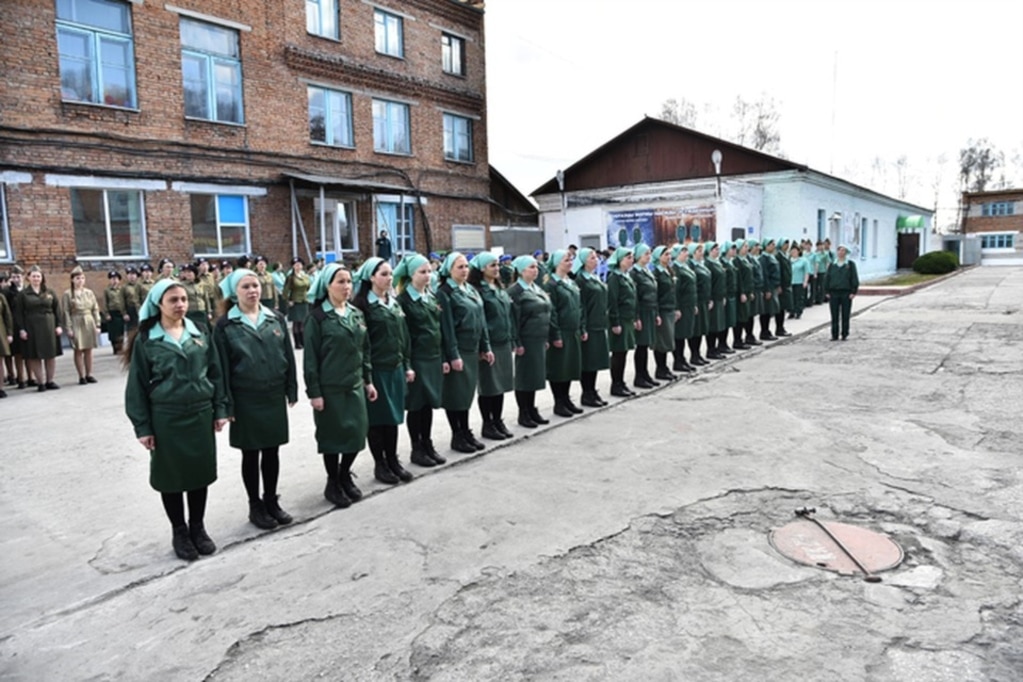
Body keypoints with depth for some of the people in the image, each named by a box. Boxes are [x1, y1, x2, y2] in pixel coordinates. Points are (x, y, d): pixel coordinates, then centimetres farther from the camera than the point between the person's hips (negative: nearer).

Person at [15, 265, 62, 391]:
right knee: (35, 356, 2)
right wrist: (21, 329, -8)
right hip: (32, 328, -2)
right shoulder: (23, 294, 1)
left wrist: (58, 325, 0)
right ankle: (40, 382, 8)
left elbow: (57, 309, 7)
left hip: (48, 327, 2)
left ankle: (50, 381, 15)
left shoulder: (49, 292, 7)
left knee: (51, 355, 5)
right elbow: (19, 313, -1)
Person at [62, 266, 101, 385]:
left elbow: (95, 309, 9)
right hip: (76, 323, -3)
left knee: (88, 350, 7)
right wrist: (68, 328, -11)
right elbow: (66, 312, -6)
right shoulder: (68, 294, -3)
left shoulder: (89, 292, 8)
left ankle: (89, 374, 15)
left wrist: (97, 324, 4)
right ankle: (81, 376, 6)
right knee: (78, 350, 0)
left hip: (89, 323, 3)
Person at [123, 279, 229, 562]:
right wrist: (142, 426, -6)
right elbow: (137, 385, -3)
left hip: (200, 415, 3)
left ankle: (198, 527, 27)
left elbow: (215, 373, 8)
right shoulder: (146, 340, -4)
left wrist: (220, 409, 3)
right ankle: (179, 532, 24)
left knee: (200, 472, 10)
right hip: (165, 419, -3)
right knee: (172, 476, 8)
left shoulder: (199, 334, 5)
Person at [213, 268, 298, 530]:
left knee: (272, 451, 11)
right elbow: (222, 366, -6)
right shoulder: (225, 325, -5)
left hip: (274, 395, 3)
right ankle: (255, 506, 22)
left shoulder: (276, 319, 5)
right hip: (245, 399, -3)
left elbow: (288, 356, 7)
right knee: (251, 454, 8)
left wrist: (292, 390, 4)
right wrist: (226, 404, -9)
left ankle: (272, 501, 27)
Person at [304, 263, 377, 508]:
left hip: (355, 385, 5)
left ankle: (345, 476, 29)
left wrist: (368, 380, 11)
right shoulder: (317, 317, -9)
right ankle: (333, 484, 22)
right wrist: (314, 391, -13)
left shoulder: (357, 314, 9)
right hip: (330, 387, -5)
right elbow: (310, 357, -10)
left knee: (358, 431, 7)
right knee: (333, 434, 5)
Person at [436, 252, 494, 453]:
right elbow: (447, 327, -15)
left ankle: (466, 432, 23)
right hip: (457, 351, -7)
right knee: (455, 393, 2)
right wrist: (453, 355, -18)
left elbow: (481, 320, 15)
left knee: (467, 392, 13)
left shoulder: (472, 290, 13)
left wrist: (486, 347, 11)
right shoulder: (444, 293, -10)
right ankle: (457, 436, 12)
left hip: (473, 350, 7)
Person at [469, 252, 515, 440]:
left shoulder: (500, 288, 14)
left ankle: (498, 421, 23)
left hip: (504, 343, 7)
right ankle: (487, 425, 13)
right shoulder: (478, 290, -11)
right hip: (488, 344, -7)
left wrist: (511, 339, 14)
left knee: (501, 383, 12)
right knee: (488, 385, 2)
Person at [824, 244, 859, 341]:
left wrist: (853, 292, -7)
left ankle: (845, 335, 11)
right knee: (834, 316, 3)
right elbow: (826, 278, 9)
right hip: (834, 292, 2)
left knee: (845, 315, 3)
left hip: (846, 293, -2)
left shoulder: (851, 264, 3)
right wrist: (827, 292, 2)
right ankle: (834, 335, 9)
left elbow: (854, 279, 1)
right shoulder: (832, 265, 8)